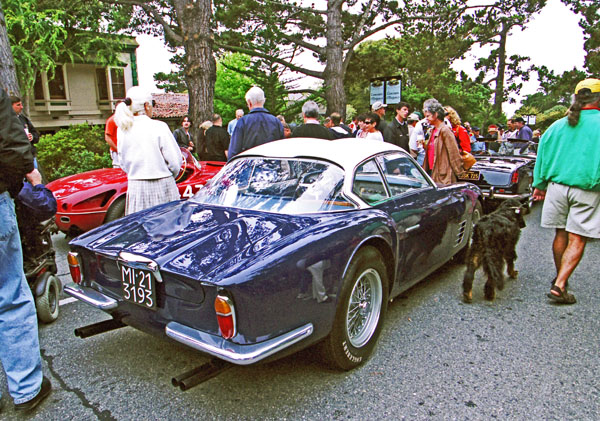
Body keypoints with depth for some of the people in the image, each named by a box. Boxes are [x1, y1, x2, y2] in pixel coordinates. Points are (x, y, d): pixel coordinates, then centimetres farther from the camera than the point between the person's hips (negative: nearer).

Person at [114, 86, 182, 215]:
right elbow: (175, 160, -9)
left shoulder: (122, 129, 3)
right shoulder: (159, 127, -11)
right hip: (161, 186, -4)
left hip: (135, 187, 5)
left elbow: (123, 162, 11)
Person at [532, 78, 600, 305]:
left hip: (557, 186, 4)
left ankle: (560, 279, 30)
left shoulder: (558, 125, 6)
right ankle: (559, 286, -7)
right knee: (577, 240, 0)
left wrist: (539, 185, 18)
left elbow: (543, 154, 10)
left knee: (561, 235, 15)